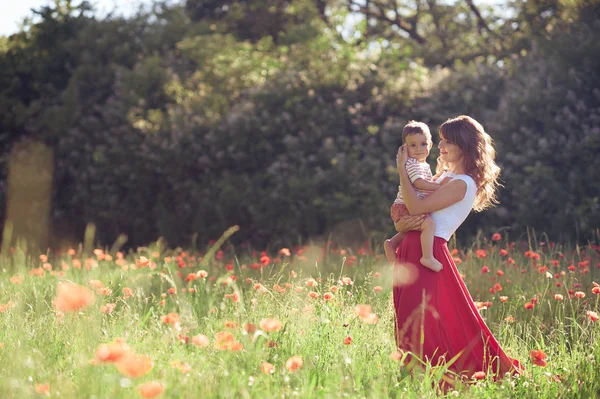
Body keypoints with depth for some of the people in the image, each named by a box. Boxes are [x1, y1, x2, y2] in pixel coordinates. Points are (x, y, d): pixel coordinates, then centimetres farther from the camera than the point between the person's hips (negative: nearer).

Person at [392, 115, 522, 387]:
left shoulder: (463, 184, -12)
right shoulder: (446, 177, 17)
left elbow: (417, 207, -19)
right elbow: (407, 213, 15)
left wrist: (402, 169, -12)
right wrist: (402, 224, -8)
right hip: (412, 250, 9)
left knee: (419, 324, -11)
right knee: (409, 323, 12)